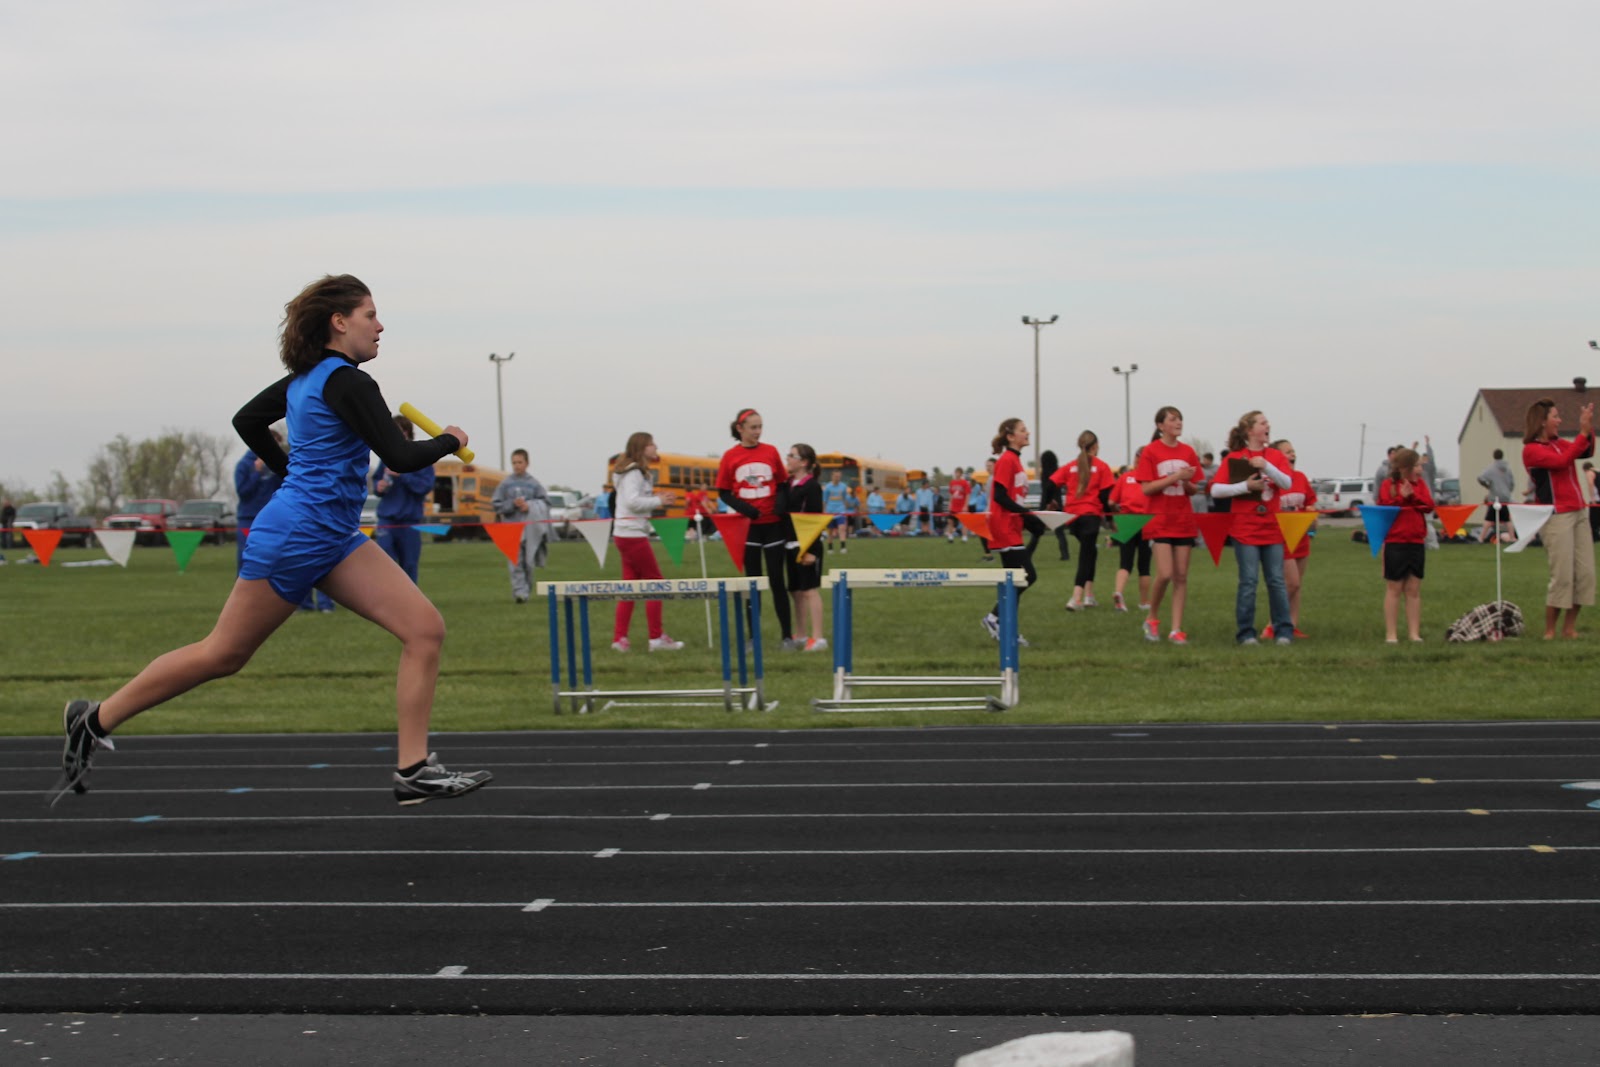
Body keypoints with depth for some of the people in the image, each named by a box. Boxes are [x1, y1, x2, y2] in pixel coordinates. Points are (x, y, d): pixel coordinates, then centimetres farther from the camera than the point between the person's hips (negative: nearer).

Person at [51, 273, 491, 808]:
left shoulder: (307, 378, 11)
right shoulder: (347, 383, -17)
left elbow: (247, 420, 22)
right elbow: (399, 456, -21)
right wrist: (449, 441, -3)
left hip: (333, 538, 10)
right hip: (292, 537, -10)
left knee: (426, 629, -3)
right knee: (223, 653, 4)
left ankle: (414, 771, -5)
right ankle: (96, 719, 20)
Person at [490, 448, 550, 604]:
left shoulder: (534, 483, 5)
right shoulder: (505, 483, 4)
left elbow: (545, 502, 5)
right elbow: (495, 504, 4)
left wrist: (530, 505, -11)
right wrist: (512, 504, -10)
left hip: (530, 529, 1)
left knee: (528, 563, 5)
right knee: (516, 563, -9)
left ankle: (527, 590, 19)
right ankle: (519, 592, -12)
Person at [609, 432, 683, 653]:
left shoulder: (637, 473, 18)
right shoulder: (634, 473, -12)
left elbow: (637, 501, 13)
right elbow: (632, 501, -23)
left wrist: (657, 499, 2)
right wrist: (658, 501, -13)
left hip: (625, 535, 10)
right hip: (634, 535, -10)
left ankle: (619, 638, 7)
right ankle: (657, 637, 1)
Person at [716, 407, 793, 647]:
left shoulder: (771, 452, 1)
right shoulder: (730, 457, -2)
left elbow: (783, 485, 7)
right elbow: (723, 492, 2)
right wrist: (743, 508, -15)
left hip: (772, 524, 0)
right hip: (747, 525, 0)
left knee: (777, 580, 2)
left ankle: (787, 635, 9)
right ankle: (753, 637, 12)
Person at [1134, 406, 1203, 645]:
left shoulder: (1188, 452, 8)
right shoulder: (1150, 452, -4)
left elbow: (1194, 489, 11)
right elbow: (1146, 488, -11)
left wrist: (1187, 482, -11)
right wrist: (1175, 477, -18)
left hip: (1184, 521, 4)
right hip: (1160, 520, -4)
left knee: (1181, 576, 2)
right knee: (1165, 574, -13)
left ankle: (1176, 629, 5)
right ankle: (1152, 618, 10)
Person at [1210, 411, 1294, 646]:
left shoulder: (1275, 456, 7)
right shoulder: (1235, 457, -2)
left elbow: (1287, 483, -7)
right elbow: (1215, 489, -8)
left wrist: (1266, 466, -19)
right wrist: (1245, 486, -18)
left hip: (1271, 527, 3)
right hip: (1245, 528, -3)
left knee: (1277, 580, 3)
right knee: (1249, 581, -3)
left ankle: (1283, 631, 8)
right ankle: (1245, 633, 4)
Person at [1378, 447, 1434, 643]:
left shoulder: (1420, 483, 10)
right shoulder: (1388, 485, -4)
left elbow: (1429, 506, -1)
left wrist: (1412, 495, -15)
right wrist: (1401, 497, -21)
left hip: (1416, 542, 4)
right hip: (1395, 543, -4)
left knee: (1414, 589, 5)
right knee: (1394, 589, 0)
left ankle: (1414, 632, 8)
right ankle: (1390, 634, 3)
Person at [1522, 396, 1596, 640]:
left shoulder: (1559, 444, 15)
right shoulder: (1531, 449, -8)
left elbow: (1586, 452, 10)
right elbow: (1562, 461, -19)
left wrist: (1589, 428, -3)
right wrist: (1583, 432, -19)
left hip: (1577, 514, 8)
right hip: (1556, 517, -8)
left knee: (1585, 573, 3)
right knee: (1562, 577, -9)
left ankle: (1569, 627, 12)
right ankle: (1549, 631, 2)